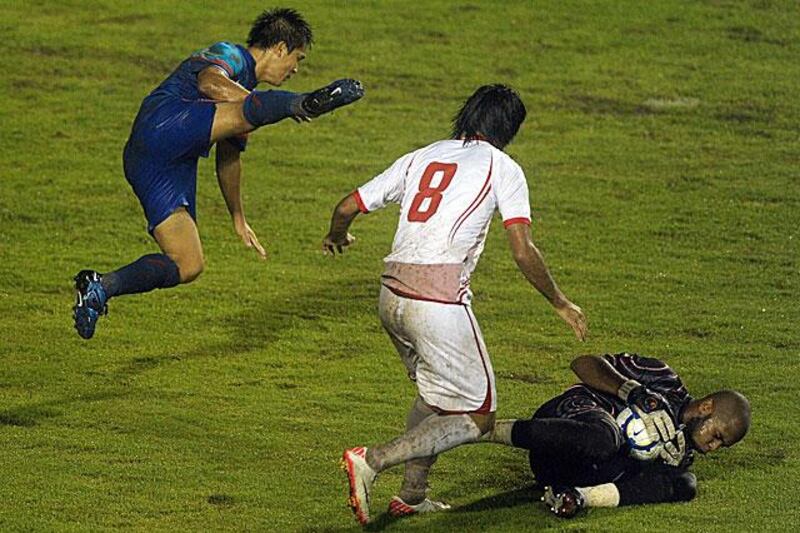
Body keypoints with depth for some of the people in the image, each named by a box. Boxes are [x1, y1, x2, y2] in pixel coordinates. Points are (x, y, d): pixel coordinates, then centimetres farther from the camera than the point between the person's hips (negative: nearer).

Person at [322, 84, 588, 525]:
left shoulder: (420, 157, 18)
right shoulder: (502, 167, 5)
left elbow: (348, 207, 18)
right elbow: (523, 253, -4)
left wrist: (336, 236, 41)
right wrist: (560, 303, 9)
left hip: (391, 295, 7)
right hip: (439, 299, -7)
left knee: (436, 395, 27)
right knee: (476, 416, 1)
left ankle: (412, 494, 22)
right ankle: (373, 460, -14)